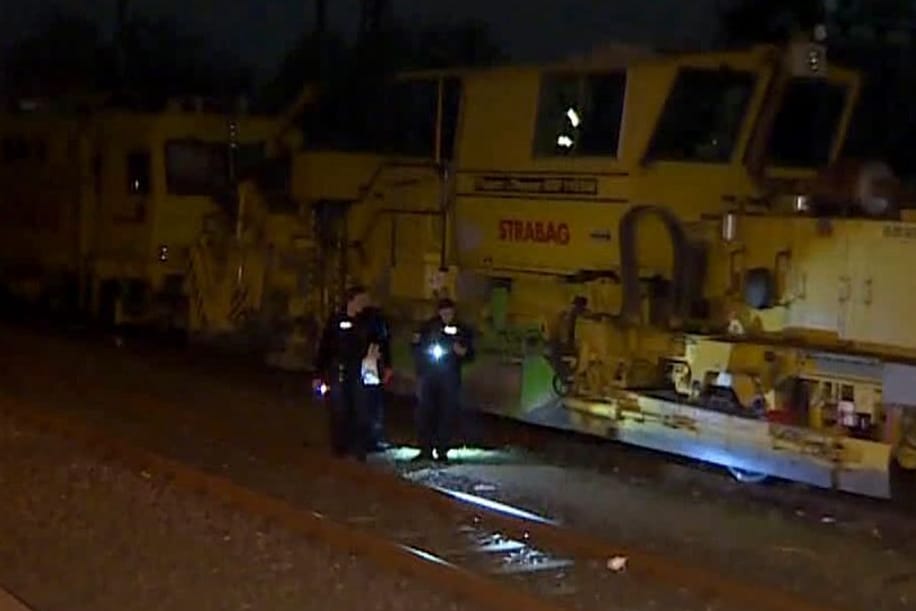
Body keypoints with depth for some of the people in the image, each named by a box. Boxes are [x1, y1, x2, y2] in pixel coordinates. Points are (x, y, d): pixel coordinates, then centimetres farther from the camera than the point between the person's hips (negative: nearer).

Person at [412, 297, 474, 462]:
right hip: (428, 377, 0)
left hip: (450, 380, 0)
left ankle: (442, 450, 6)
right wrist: (416, 342, -8)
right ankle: (426, 450, 5)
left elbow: (470, 356, 7)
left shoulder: (462, 331, 4)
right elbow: (417, 352, 13)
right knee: (425, 413, -3)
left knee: (448, 414, -2)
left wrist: (463, 352, -14)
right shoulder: (428, 327, 5)